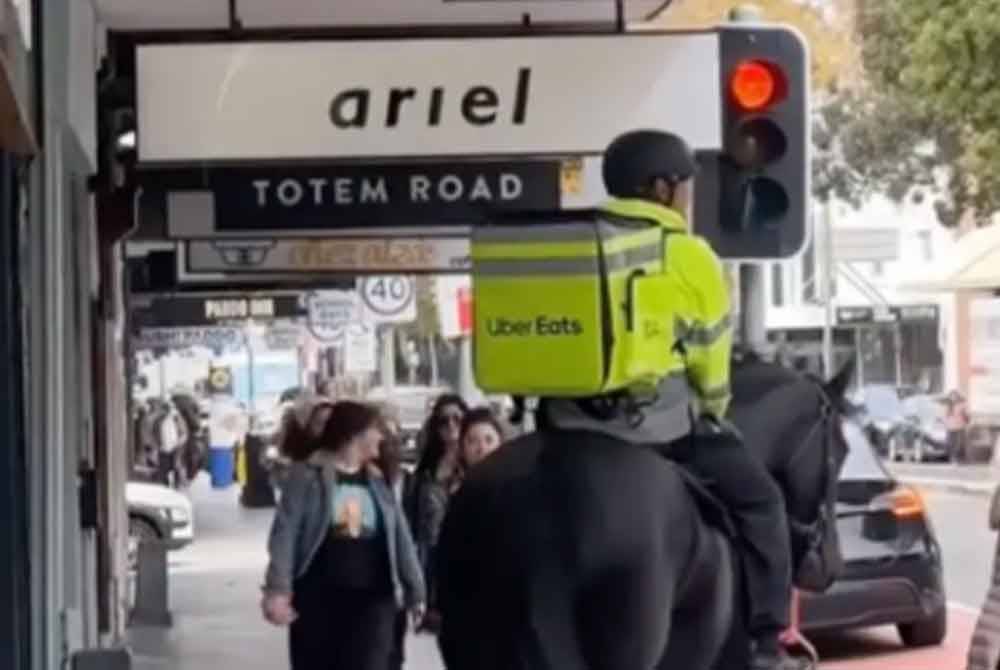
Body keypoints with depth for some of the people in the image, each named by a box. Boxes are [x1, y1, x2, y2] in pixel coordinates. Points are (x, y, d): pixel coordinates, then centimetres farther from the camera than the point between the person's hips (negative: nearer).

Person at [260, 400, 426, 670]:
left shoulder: (376, 481, 10)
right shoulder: (308, 474, -4)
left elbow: (399, 537, 13)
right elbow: (286, 533, -10)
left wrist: (415, 590, 13)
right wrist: (277, 589, -19)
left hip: (370, 598, 3)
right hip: (318, 596, -3)